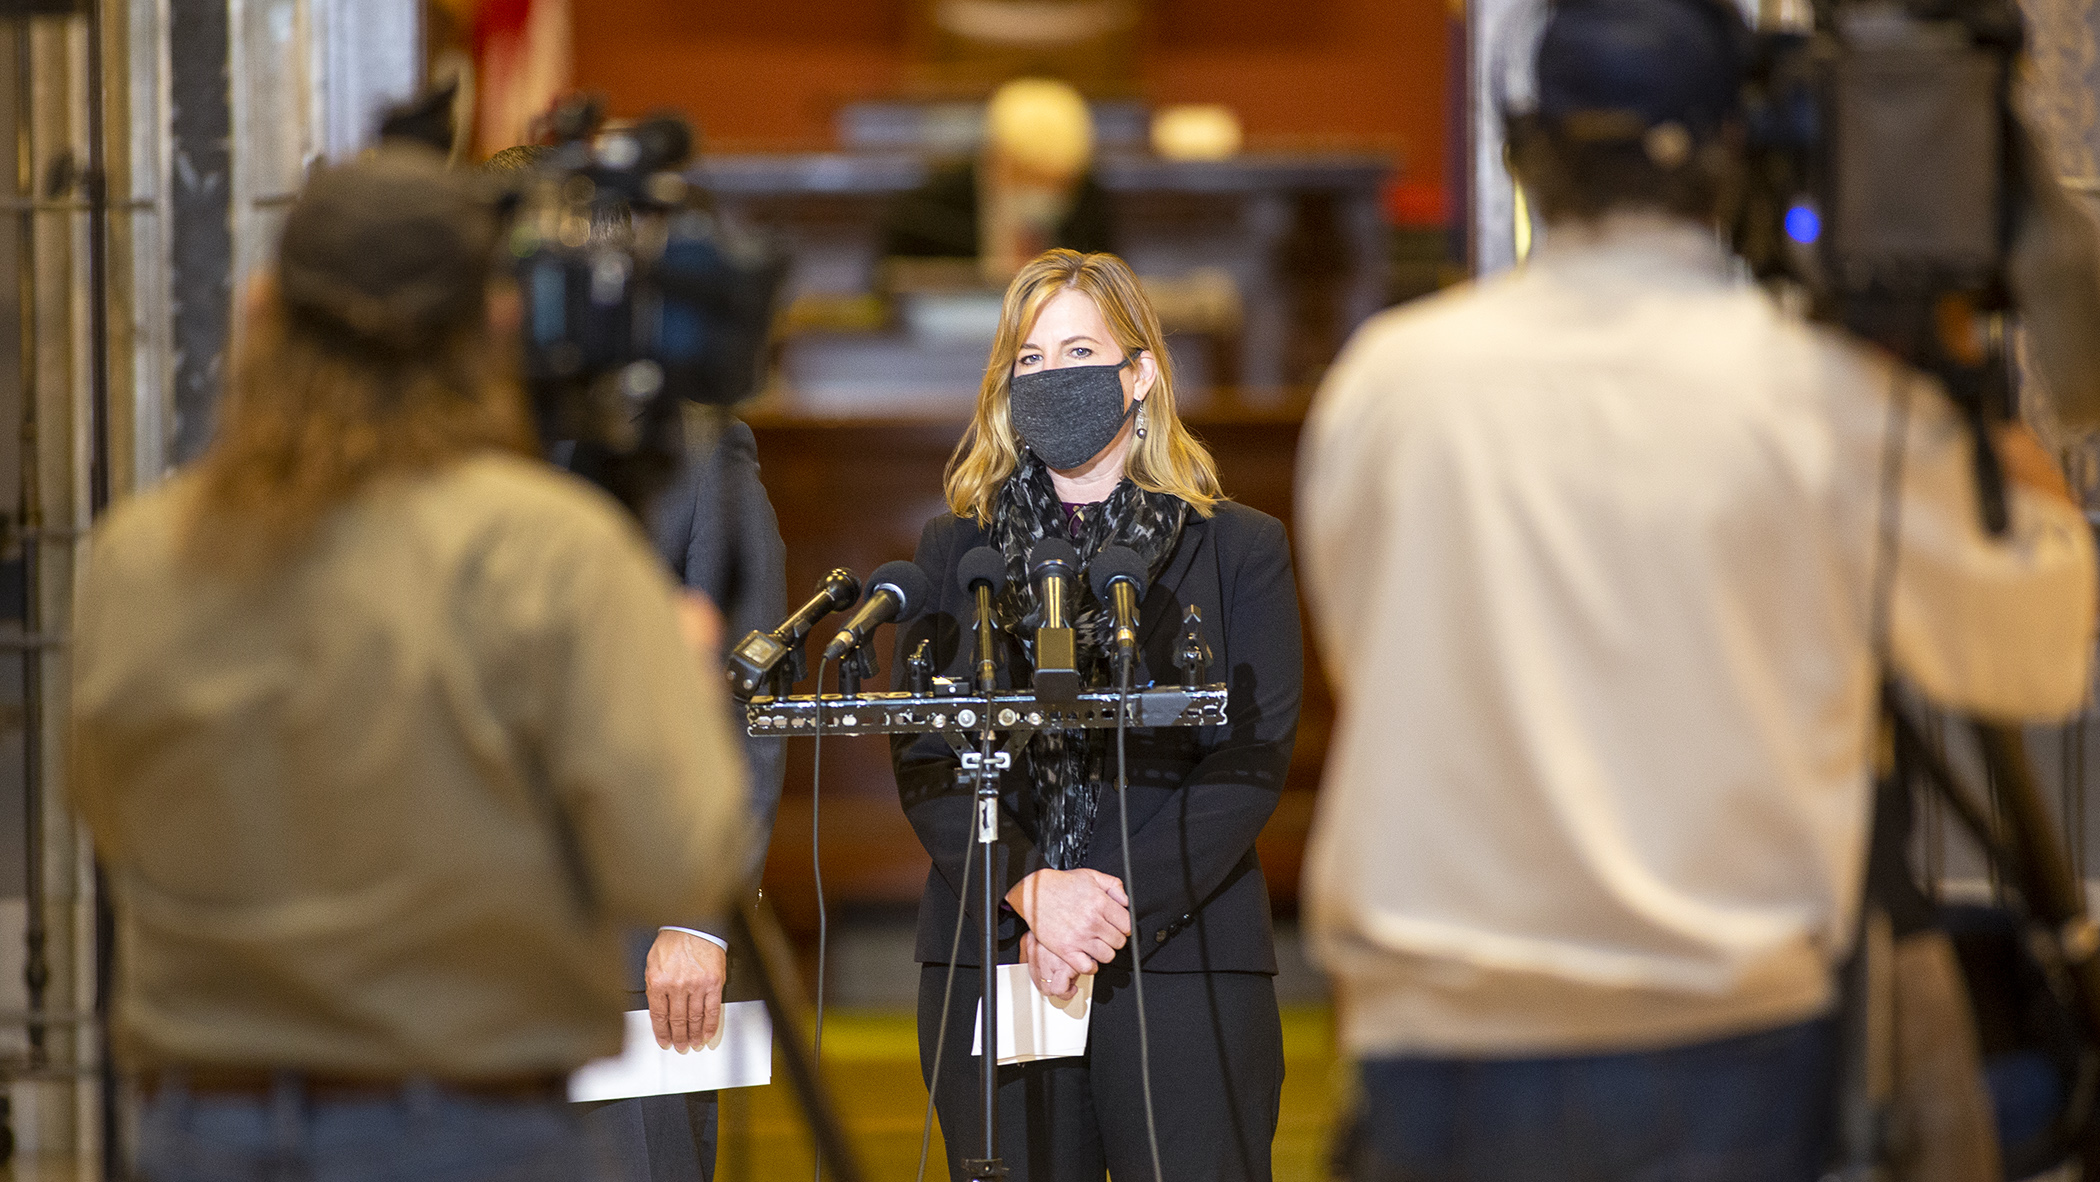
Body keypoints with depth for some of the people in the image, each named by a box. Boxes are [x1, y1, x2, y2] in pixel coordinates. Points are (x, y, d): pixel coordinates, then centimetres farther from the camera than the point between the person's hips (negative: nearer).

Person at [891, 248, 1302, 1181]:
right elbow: (923, 761, 4)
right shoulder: (953, 552, 12)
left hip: (1186, 961, -2)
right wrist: (1030, 890, -14)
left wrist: (1118, 910, -14)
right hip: (989, 958, 2)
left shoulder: (1240, 551, 7)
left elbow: (1251, 762, -2)